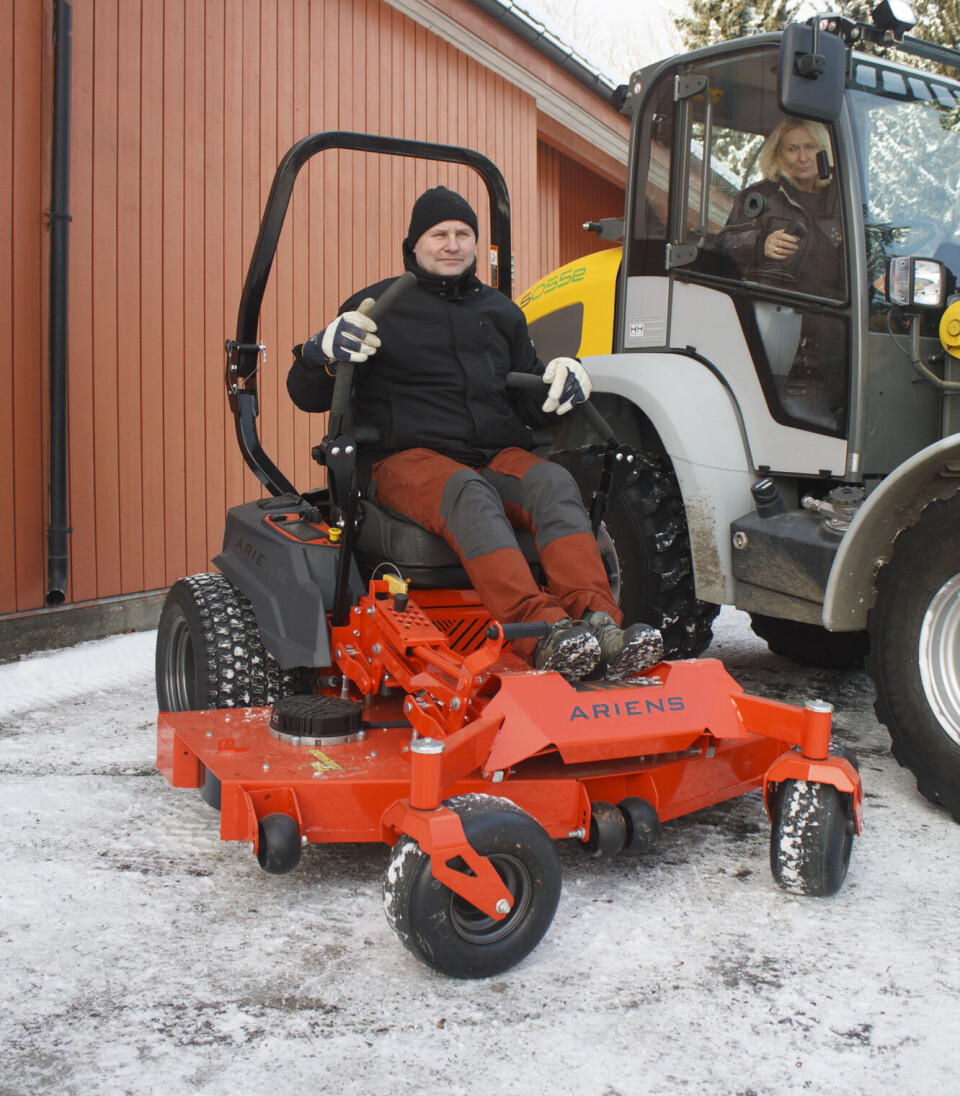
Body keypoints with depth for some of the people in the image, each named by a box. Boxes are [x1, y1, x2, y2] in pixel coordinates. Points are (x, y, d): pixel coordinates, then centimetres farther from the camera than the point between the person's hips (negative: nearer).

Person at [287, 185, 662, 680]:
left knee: (553, 482, -29)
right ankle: (544, 633, -54)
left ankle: (598, 623, -47)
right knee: (469, 492, -38)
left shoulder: (500, 311, 25)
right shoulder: (377, 306, 11)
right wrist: (324, 352, -14)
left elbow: (530, 405, 28)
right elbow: (306, 395, 9)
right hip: (406, 458, -4)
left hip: (496, 454, 4)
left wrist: (560, 382, 5)